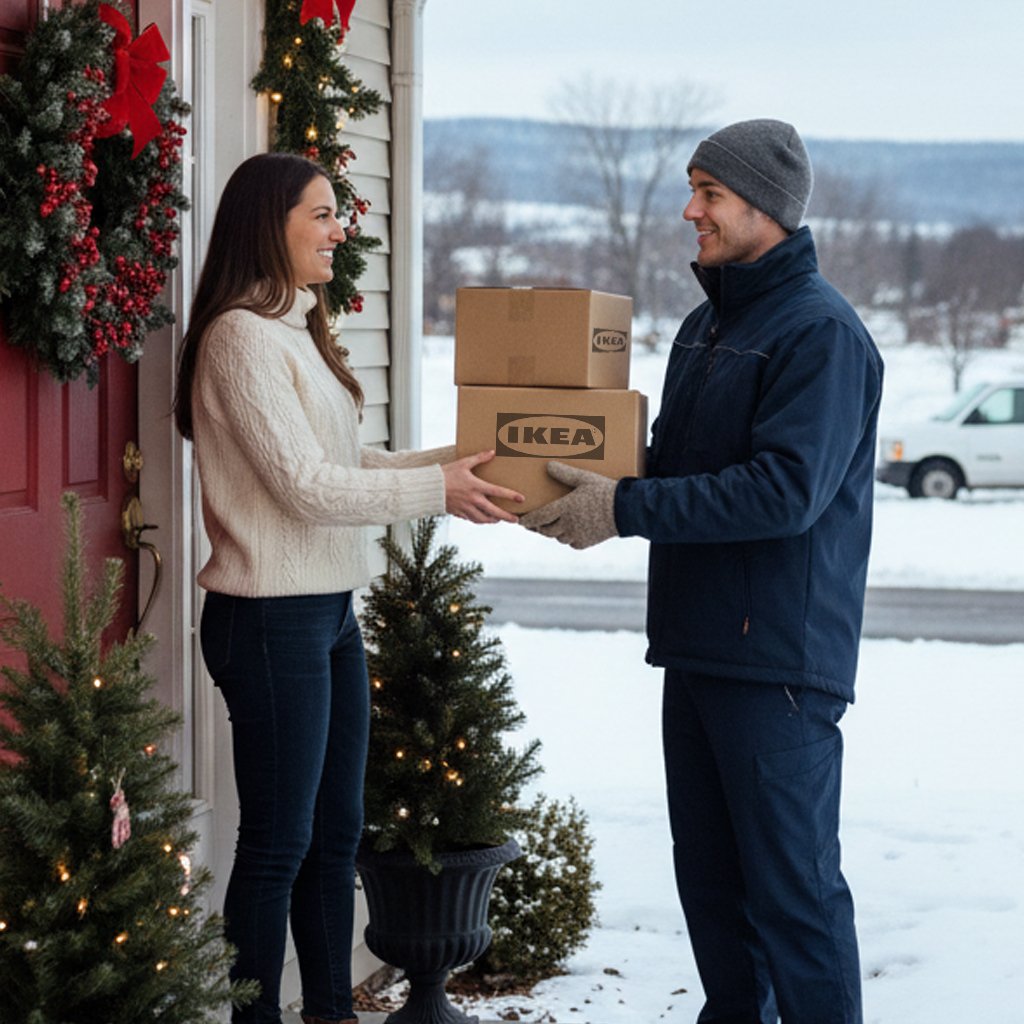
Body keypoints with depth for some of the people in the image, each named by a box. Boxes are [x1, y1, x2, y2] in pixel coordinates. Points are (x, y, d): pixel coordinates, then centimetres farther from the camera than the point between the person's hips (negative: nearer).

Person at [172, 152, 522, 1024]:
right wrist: (439, 489, -16)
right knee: (278, 843, -1)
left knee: (336, 831, 16)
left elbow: (350, 463, 14)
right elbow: (304, 485, -19)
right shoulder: (242, 337, -15)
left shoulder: (299, 330, 14)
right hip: (271, 618, -10)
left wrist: (465, 459, 4)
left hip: (330, 610, 10)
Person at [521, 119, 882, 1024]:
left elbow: (787, 490, -23)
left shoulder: (821, 331, -14)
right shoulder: (706, 325, 16)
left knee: (794, 887, -4)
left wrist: (627, 509, -22)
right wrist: (592, 495, 2)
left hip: (779, 663, -9)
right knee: (710, 879, 16)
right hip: (697, 652, 9)